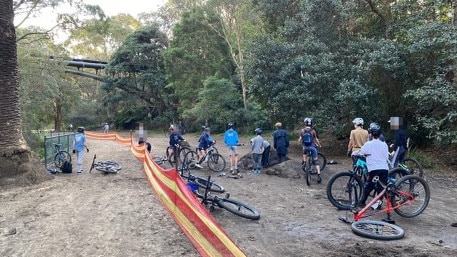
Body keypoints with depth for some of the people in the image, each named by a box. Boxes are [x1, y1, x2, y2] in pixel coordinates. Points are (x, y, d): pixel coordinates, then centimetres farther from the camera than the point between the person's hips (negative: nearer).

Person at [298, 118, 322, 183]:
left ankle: (304, 162, 26)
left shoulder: (302, 130, -1)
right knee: (316, 161, 4)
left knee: (304, 151, 40)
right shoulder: (313, 131, -7)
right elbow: (316, 140, -1)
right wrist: (319, 145, 18)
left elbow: (299, 140, 3)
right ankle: (319, 175, -4)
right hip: (312, 147, -2)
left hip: (305, 147, 2)